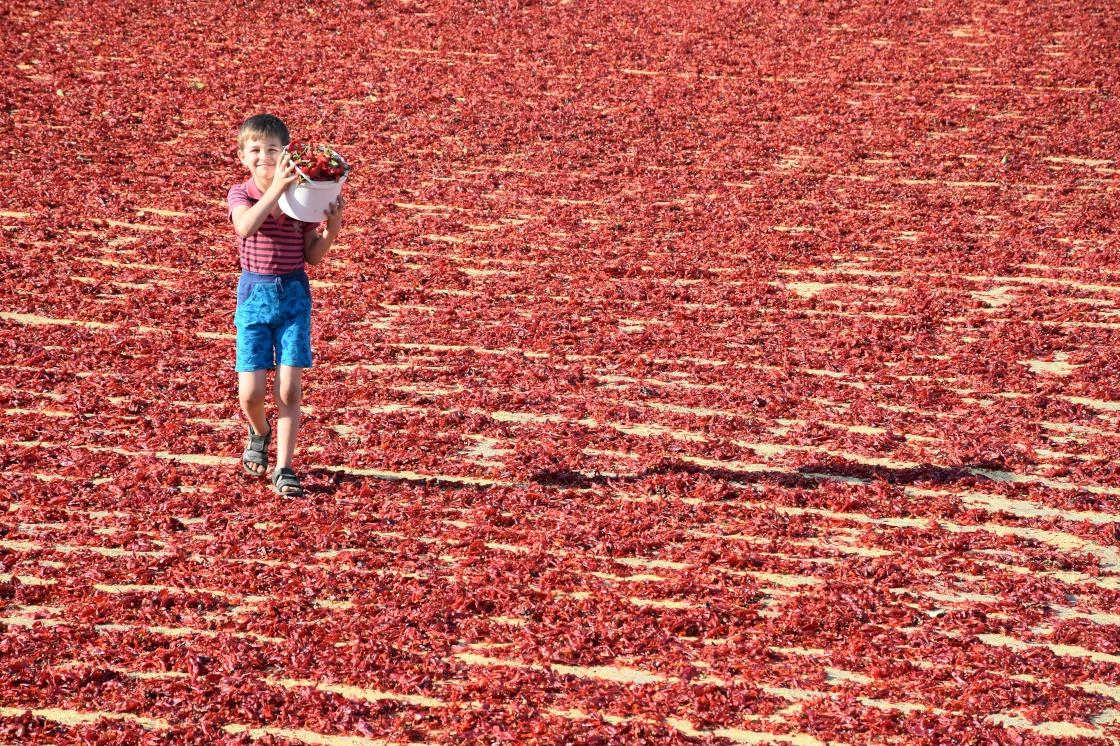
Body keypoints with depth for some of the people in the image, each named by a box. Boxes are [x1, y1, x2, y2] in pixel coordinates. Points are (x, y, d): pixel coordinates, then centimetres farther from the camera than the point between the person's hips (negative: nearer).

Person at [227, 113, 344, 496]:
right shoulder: (241, 195, -5)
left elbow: (313, 256, 3)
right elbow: (246, 226, -30)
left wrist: (332, 228, -15)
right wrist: (277, 187, -39)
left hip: (294, 295, 1)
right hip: (255, 294, -1)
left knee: (289, 389, -6)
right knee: (251, 393, -3)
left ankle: (284, 469, 2)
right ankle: (260, 433, 32)